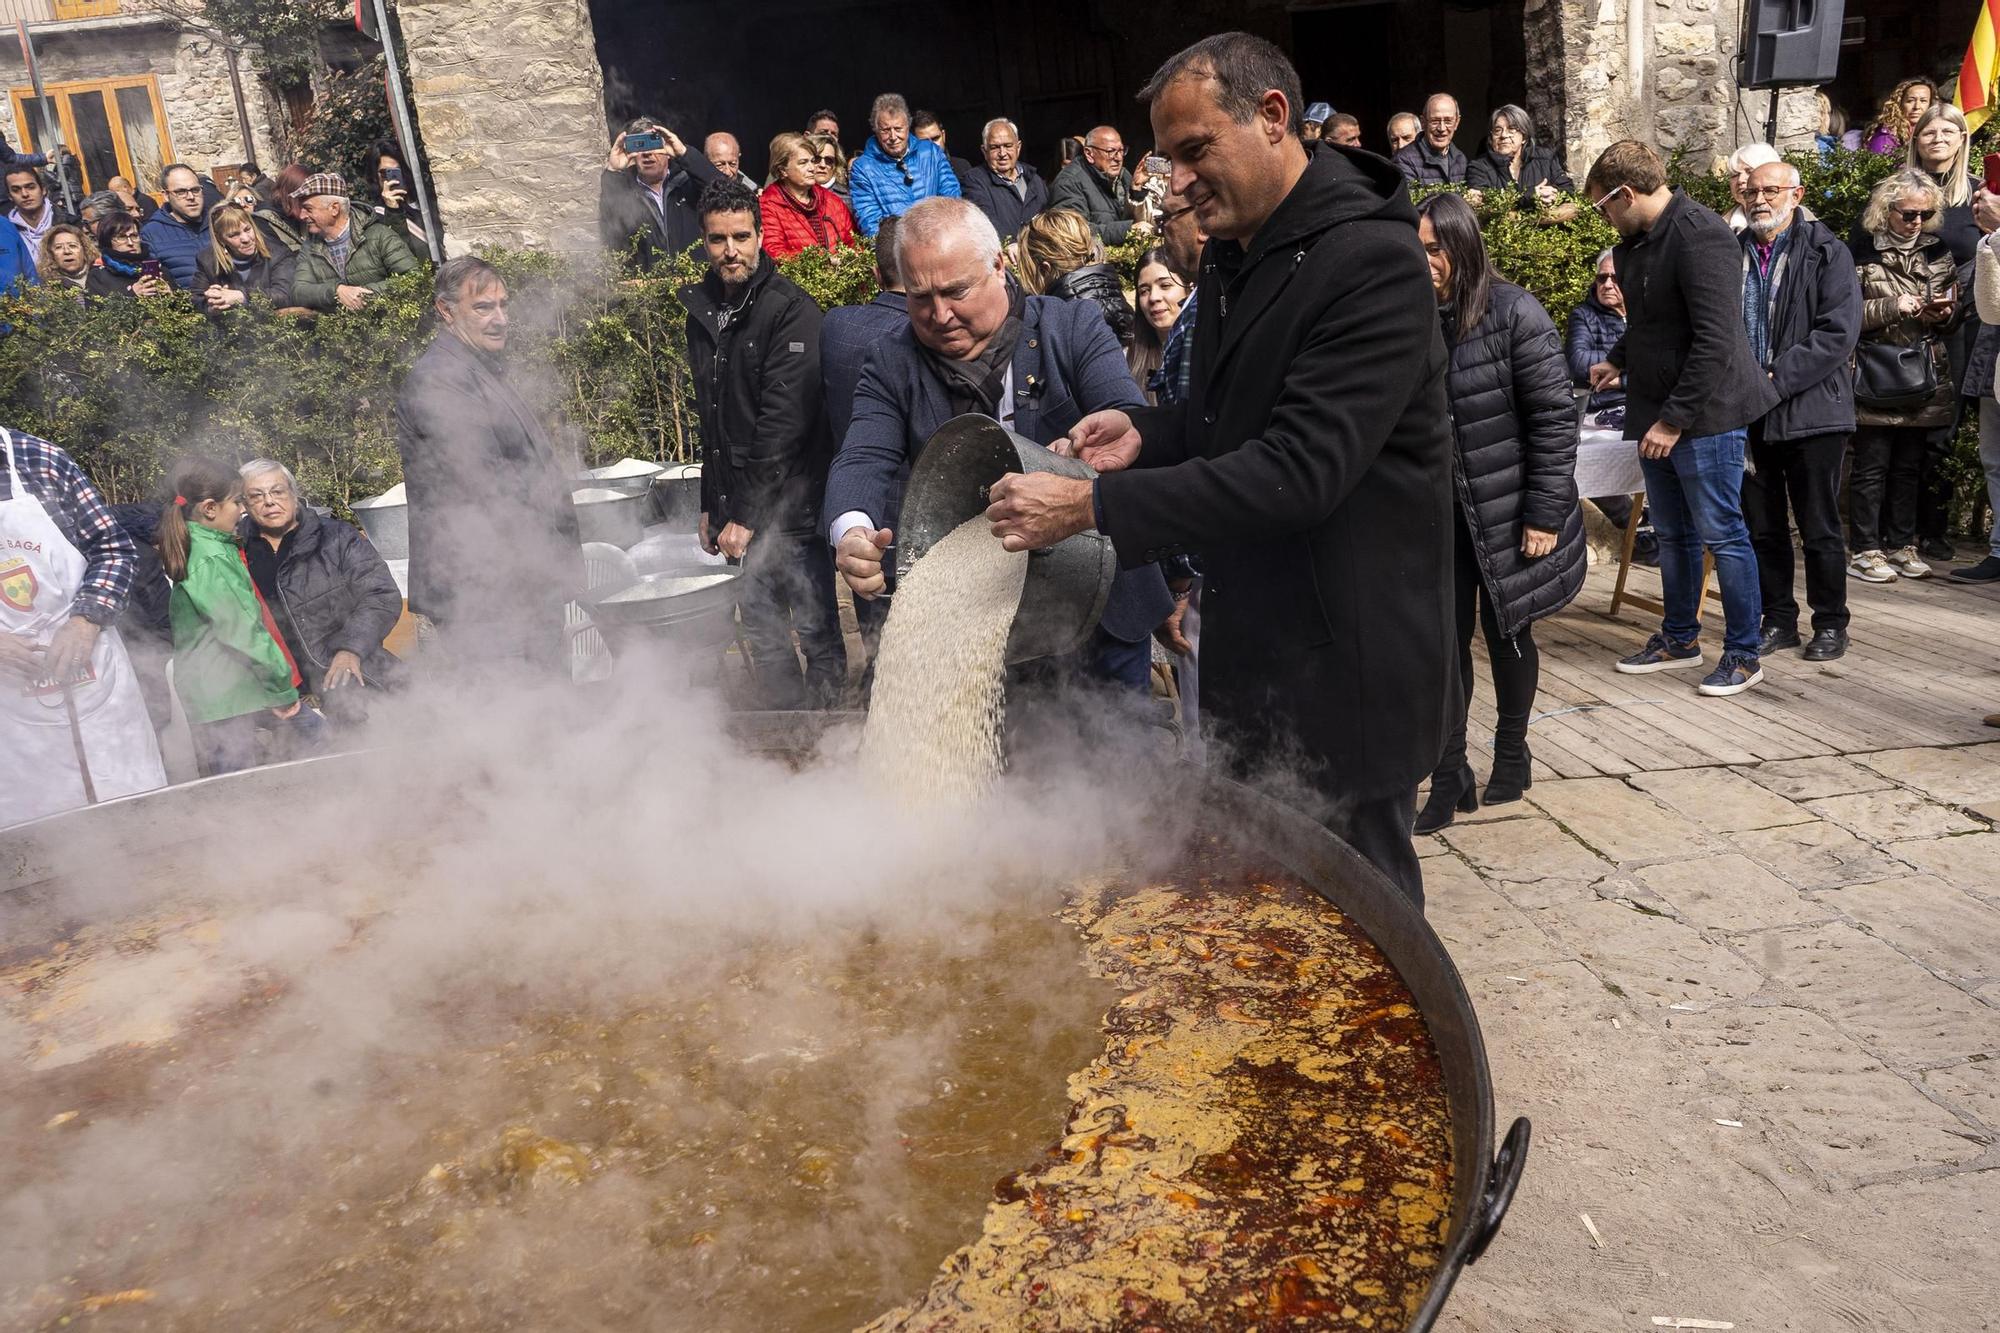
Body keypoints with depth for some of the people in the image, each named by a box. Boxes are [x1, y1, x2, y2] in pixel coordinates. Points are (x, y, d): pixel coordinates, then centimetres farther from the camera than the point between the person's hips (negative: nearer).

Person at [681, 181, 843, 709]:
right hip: (737, 510, 7)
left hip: (791, 507, -7)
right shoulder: (702, 312, 13)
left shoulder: (790, 310, -11)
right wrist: (711, 506, 18)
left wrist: (749, 515, -18)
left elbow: (785, 422, -17)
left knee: (817, 632, 1)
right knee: (760, 632, 14)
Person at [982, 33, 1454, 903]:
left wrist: (1094, 505, -29)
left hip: (1345, 664, -8)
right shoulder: (1230, 254, 9)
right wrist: (1149, 434, 0)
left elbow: (1300, 467, -28)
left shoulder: (1371, 261, -20)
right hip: (1248, 651, 8)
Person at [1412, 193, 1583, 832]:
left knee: (1507, 631, 11)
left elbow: (1554, 416, -12)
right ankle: (1449, 775, 10)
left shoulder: (1513, 312, -12)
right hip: (1438, 513, 3)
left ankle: (1512, 754, 30)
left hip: (1507, 512, -3)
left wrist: (1545, 513, -15)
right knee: (1446, 639, 2)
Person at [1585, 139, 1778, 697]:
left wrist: (1675, 419, -22)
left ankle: (1743, 653, 10)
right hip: (1656, 415, 9)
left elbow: (1715, 341, -23)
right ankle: (1679, 637, 30)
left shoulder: (1699, 236, -18)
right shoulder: (1636, 243, 11)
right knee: (1673, 534, 17)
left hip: (1705, 415, -9)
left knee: (1722, 535, -1)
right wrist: (1619, 361, 15)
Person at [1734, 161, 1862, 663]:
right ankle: (1779, 620, 23)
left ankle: (1830, 623, 17)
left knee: (1820, 529, 4)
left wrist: (1778, 379, -17)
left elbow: (1839, 332, -11)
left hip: (1811, 410, -4)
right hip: (1748, 413, 4)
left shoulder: (1827, 253, -2)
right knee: (1763, 527, 10)